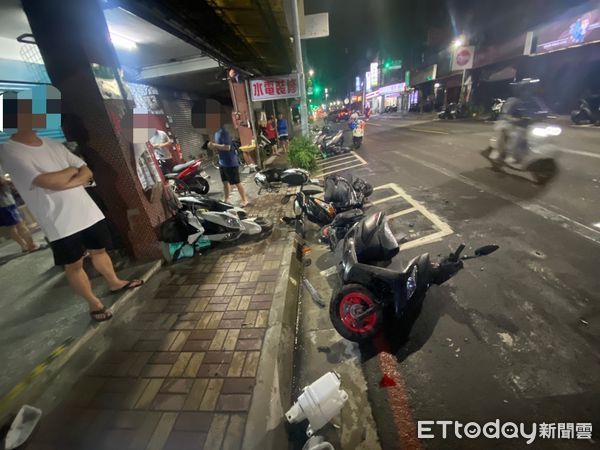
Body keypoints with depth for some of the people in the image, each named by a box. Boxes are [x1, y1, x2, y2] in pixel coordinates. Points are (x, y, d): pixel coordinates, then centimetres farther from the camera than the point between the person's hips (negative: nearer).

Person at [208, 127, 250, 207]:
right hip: (222, 162, 10)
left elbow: (227, 147, -26)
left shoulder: (224, 132, -18)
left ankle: (245, 200, 10)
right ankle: (226, 200, 28)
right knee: (225, 182, 16)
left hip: (231, 162, -10)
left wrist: (214, 145, -19)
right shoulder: (217, 133, 12)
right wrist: (213, 147, -2)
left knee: (237, 182, -1)